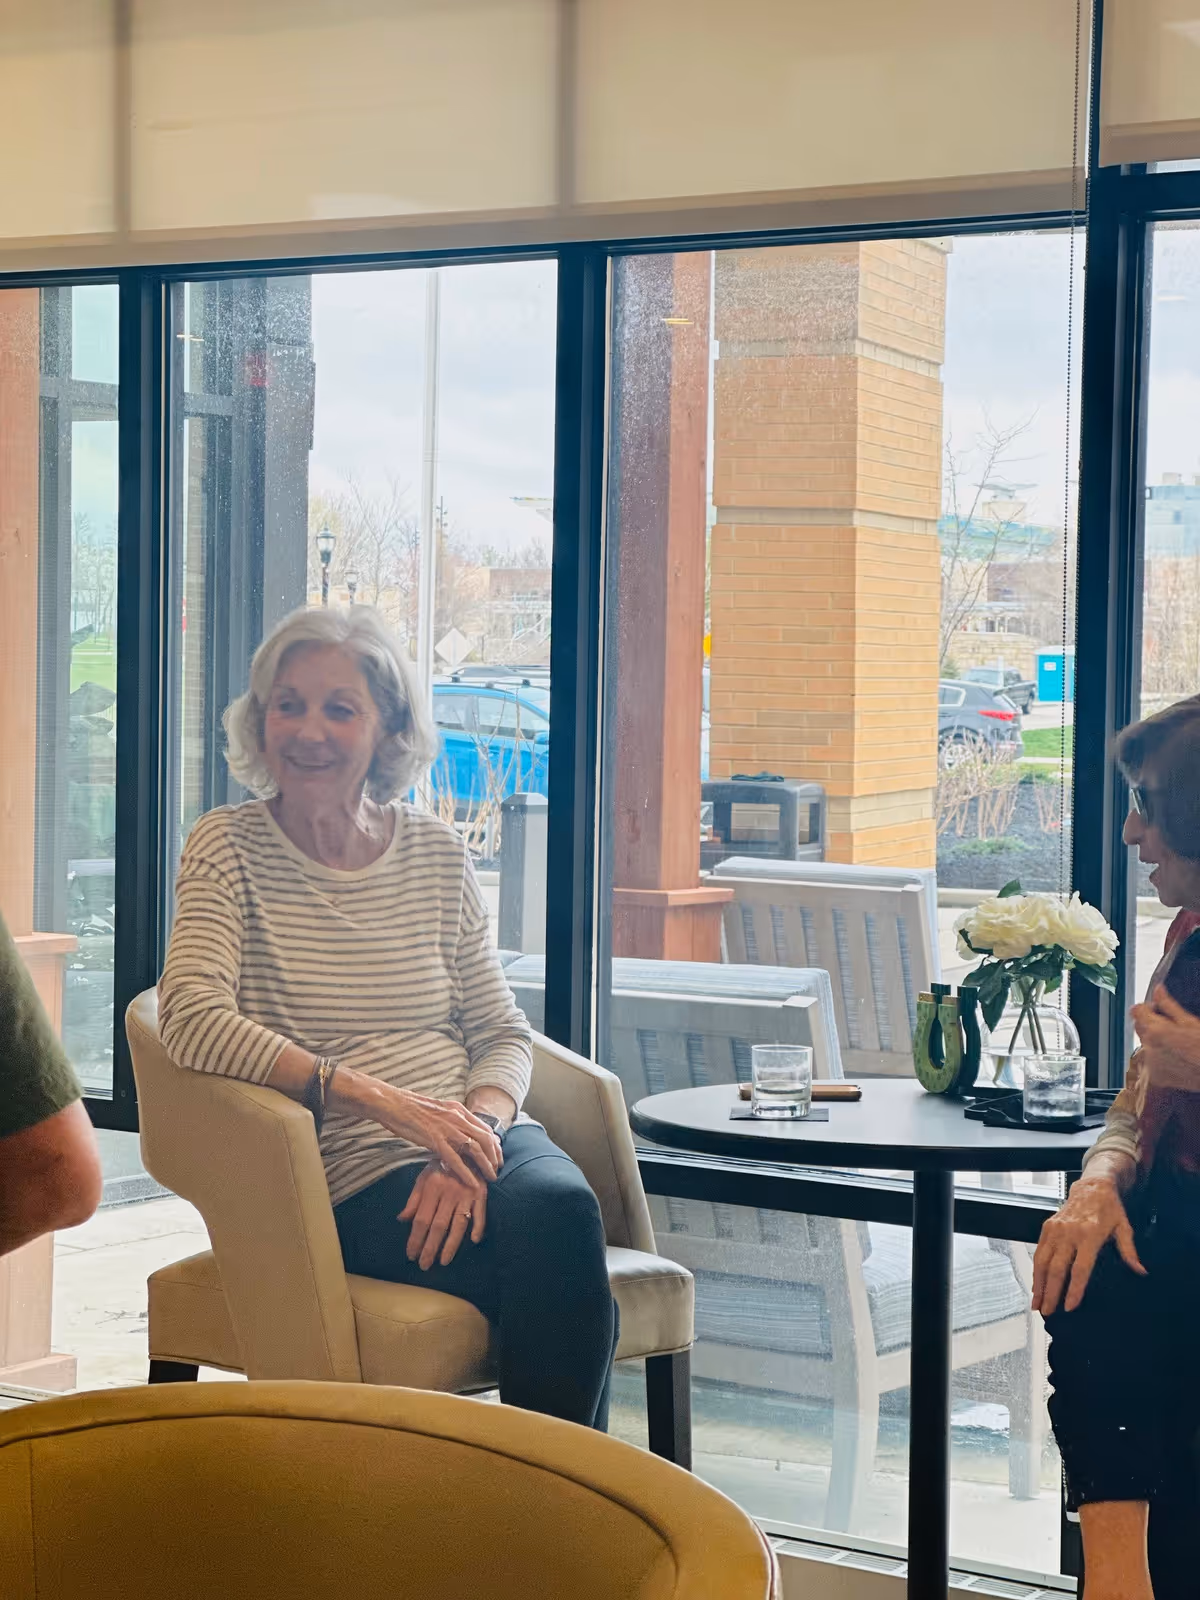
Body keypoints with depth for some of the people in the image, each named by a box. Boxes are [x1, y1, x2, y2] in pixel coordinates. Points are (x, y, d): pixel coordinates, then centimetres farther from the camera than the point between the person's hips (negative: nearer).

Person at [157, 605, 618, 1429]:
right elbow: (191, 1021, -14)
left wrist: (474, 1133, -12)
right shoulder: (230, 849, 3)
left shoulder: (436, 852, 14)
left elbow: (504, 1035, 12)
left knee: (560, 1203, -32)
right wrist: (380, 1099, -21)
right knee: (567, 1278, -31)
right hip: (354, 1177, -4)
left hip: (475, 1144, 4)